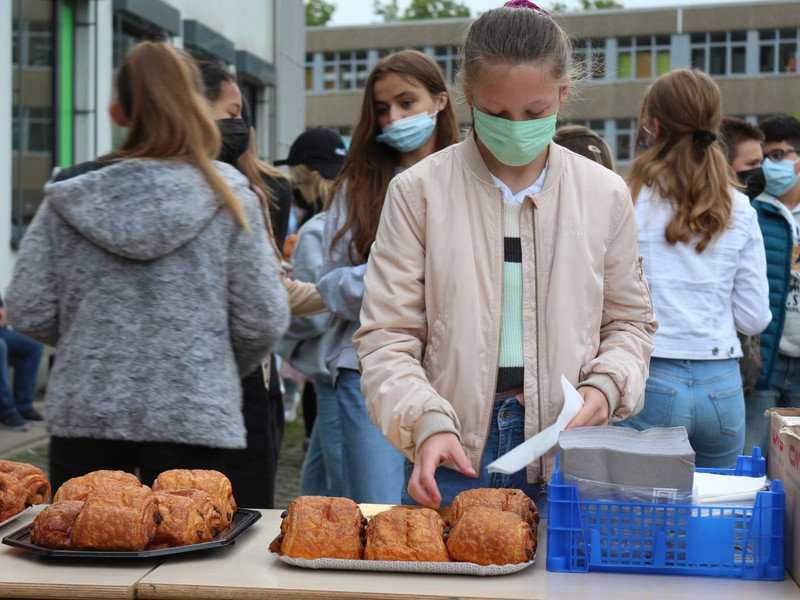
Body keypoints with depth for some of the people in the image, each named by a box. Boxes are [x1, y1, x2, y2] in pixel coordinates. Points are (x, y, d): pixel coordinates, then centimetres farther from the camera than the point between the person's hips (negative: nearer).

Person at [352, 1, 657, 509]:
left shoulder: (605, 195, 4)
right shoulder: (419, 192, -3)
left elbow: (629, 321, 14)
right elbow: (388, 336, -4)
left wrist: (606, 384, -5)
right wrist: (427, 422, -19)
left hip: (566, 455, 2)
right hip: (451, 454, -1)